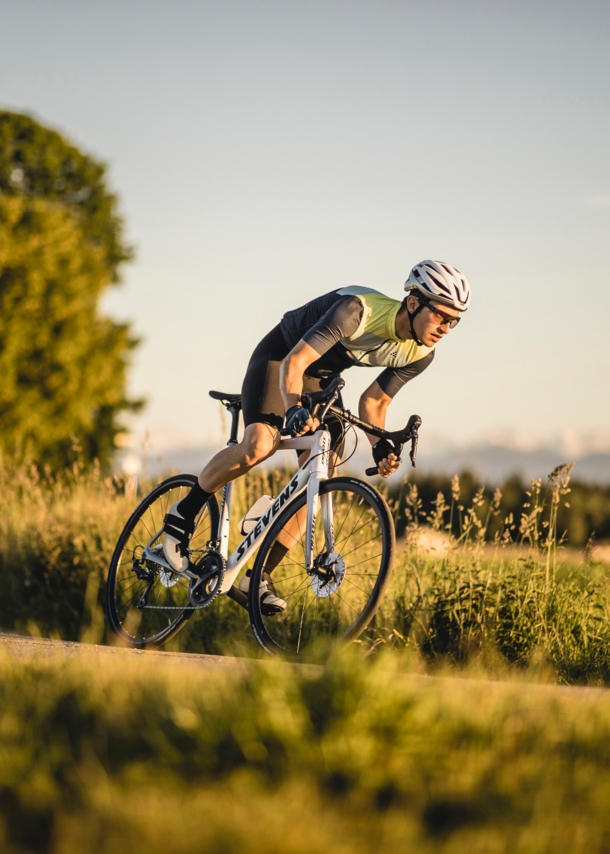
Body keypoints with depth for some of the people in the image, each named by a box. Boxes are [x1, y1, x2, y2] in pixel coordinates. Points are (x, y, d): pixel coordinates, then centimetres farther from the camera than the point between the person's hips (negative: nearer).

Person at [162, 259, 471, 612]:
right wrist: (294, 408, -54)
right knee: (259, 444, -29)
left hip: (324, 378, 7)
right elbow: (295, 361, -36)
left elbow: (374, 401, -2)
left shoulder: (420, 354, -14)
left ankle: (261, 574, 4)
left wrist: (381, 445, -20)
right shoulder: (358, 309, -36)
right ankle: (185, 514, -8)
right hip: (280, 357, -7)